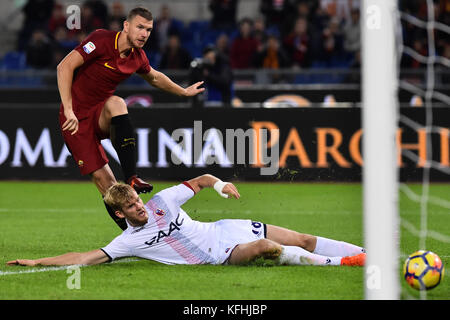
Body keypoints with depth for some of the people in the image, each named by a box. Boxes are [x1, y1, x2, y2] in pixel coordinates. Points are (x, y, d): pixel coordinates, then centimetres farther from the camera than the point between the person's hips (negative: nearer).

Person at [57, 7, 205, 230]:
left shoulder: (138, 57, 3)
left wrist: (183, 92, 35)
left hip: (100, 116, 4)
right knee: (103, 179, -15)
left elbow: (154, 77, 27)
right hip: (76, 118, -4)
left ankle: (132, 179, -35)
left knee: (116, 103, -32)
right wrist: (68, 110, -29)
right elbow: (65, 67, -22)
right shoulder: (102, 40, -17)